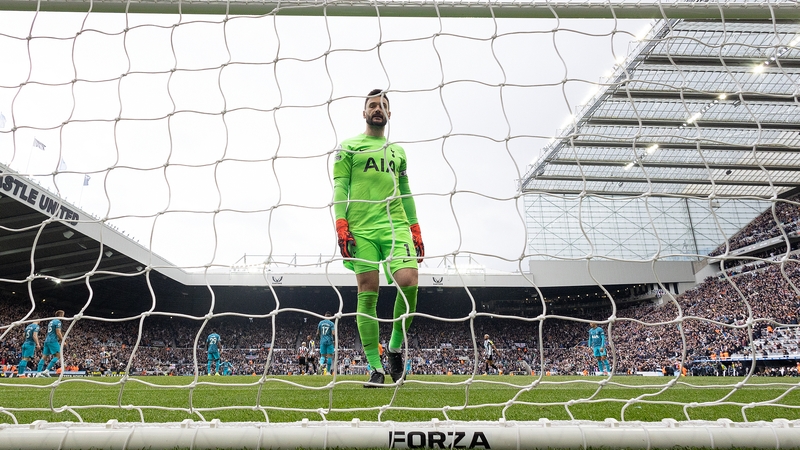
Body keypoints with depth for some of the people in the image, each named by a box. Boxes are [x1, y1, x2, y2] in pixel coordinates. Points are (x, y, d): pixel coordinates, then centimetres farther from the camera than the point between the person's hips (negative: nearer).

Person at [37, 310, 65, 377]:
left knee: (44, 357, 7)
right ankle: (47, 370, -16)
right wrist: (63, 341, -4)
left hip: (47, 340, 9)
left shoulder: (51, 322, 21)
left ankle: (38, 372, 3)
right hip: (53, 341, -9)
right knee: (58, 356, -8)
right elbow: (58, 333, -14)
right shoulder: (58, 322, -7)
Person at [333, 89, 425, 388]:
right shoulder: (348, 147, 13)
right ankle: (376, 368, 3)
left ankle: (395, 348, 5)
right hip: (361, 228, -2)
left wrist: (416, 231, 14)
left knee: (408, 282, -17)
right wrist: (341, 226, -9)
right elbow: (340, 187, 4)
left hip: (395, 224, 3)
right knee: (367, 294, -5)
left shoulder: (398, 151, 24)